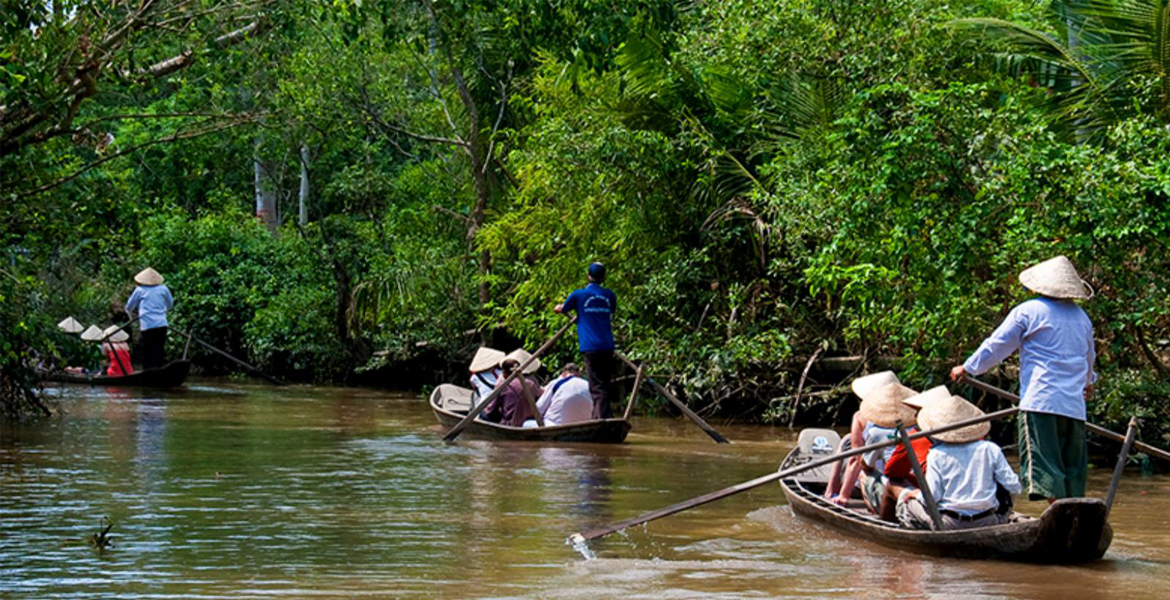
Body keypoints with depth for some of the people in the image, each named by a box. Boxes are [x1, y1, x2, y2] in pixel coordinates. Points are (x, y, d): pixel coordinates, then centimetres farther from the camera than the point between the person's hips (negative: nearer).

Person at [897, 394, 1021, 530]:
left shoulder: (937, 454, -6)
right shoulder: (990, 450, -1)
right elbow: (1014, 487, -1)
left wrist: (917, 494, 12)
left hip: (949, 524, -2)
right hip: (987, 523, 2)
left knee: (905, 497, 17)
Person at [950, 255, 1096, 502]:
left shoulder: (1028, 311, 0)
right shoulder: (1082, 318, 18)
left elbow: (996, 346, 4)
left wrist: (966, 368, 19)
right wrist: (1088, 382, 56)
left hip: (1041, 401, -5)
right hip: (1074, 405, 6)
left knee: (1045, 468, -9)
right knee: (1072, 470, 10)